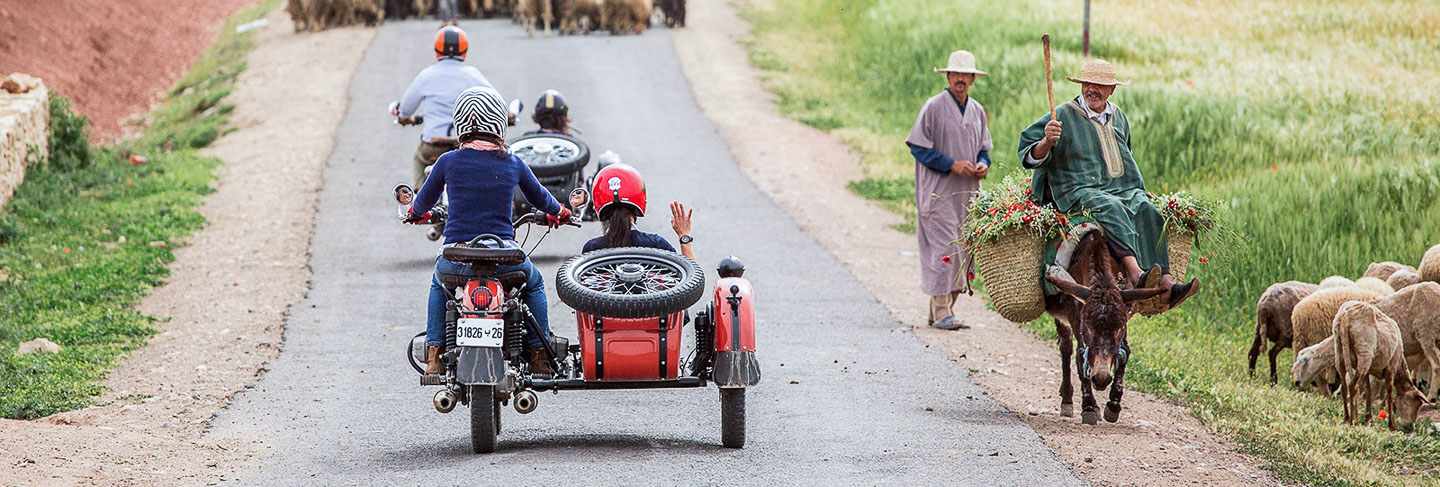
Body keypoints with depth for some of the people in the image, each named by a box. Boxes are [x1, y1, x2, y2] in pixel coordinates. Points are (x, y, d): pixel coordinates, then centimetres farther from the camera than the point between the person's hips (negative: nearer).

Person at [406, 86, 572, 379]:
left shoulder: (448, 162, 1)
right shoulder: (512, 164, 1)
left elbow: (426, 199, 19)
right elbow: (539, 198, 20)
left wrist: (416, 212, 44)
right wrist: (558, 212, 43)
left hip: (456, 259, 0)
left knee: (439, 283, 35)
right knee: (534, 284, 31)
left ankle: (434, 353, 26)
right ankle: (539, 355, 25)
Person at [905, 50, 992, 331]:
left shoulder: (977, 111, 13)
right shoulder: (934, 107, -6)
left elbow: (984, 148, 22)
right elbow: (918, 147, -8)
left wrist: (983, 165, -1)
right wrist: (952, 164, -15)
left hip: (967, 192, 6)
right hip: (939, 191, -6)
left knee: (961, 250, 5)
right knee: (942, 247, -11)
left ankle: (943, 308, 12)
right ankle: (941, 311, -10)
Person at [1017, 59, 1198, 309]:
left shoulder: (1118, 116, 21)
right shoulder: (1064, 115, 4)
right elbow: (1031, 157, -1)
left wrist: (1137, 189, 24)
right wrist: (1047, 142, -21)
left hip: (1125, 191, 5)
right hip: (1080, 192, -5)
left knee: (1147, 211, -25)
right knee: (1111, 208, -36)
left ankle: (1166, 285, -35)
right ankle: (1135, 274, -54)